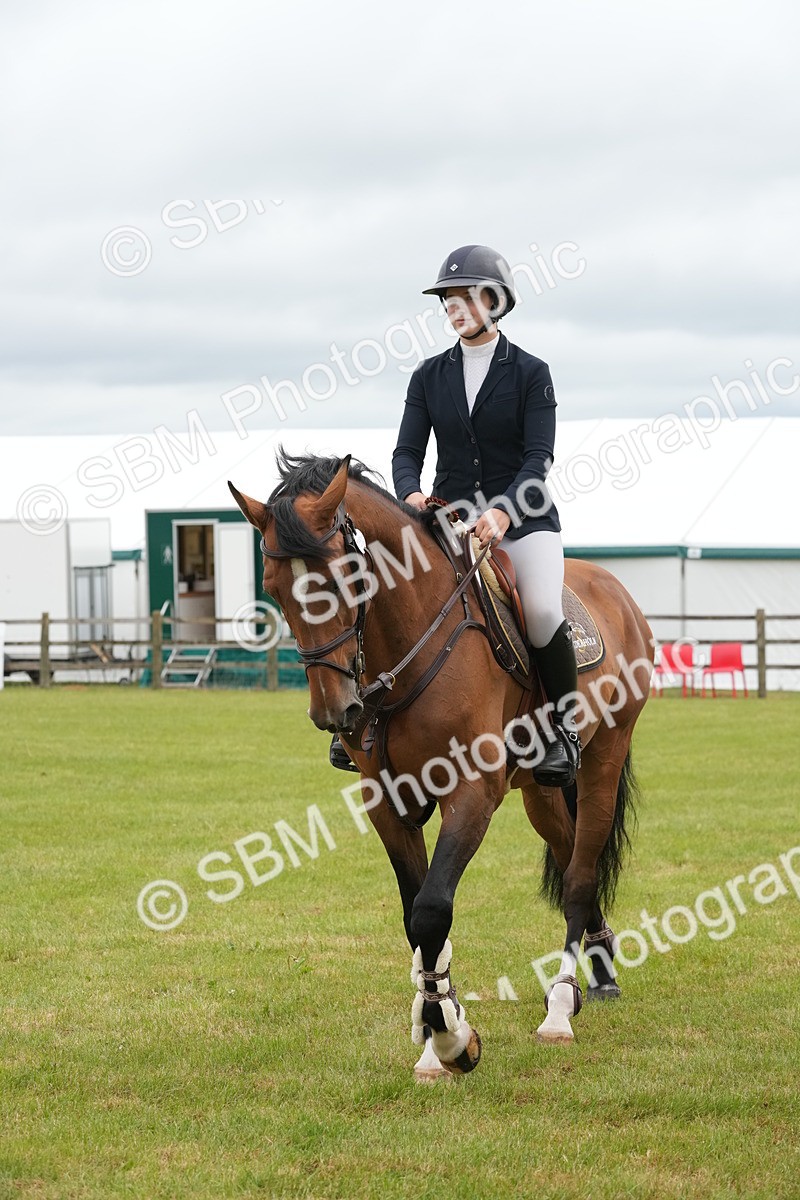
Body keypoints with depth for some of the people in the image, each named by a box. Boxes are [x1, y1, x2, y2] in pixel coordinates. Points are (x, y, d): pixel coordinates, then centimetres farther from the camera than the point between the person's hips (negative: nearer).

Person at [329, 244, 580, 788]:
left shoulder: (531, 373, -2)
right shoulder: (430, 376, 8)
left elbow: (539, 457, -11)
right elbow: (407, 450, 2)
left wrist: (502, 513, -28)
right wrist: (410, 494, -21)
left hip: (523, 517, -3)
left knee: (543, 611, -28)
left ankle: (565, 729, -9)